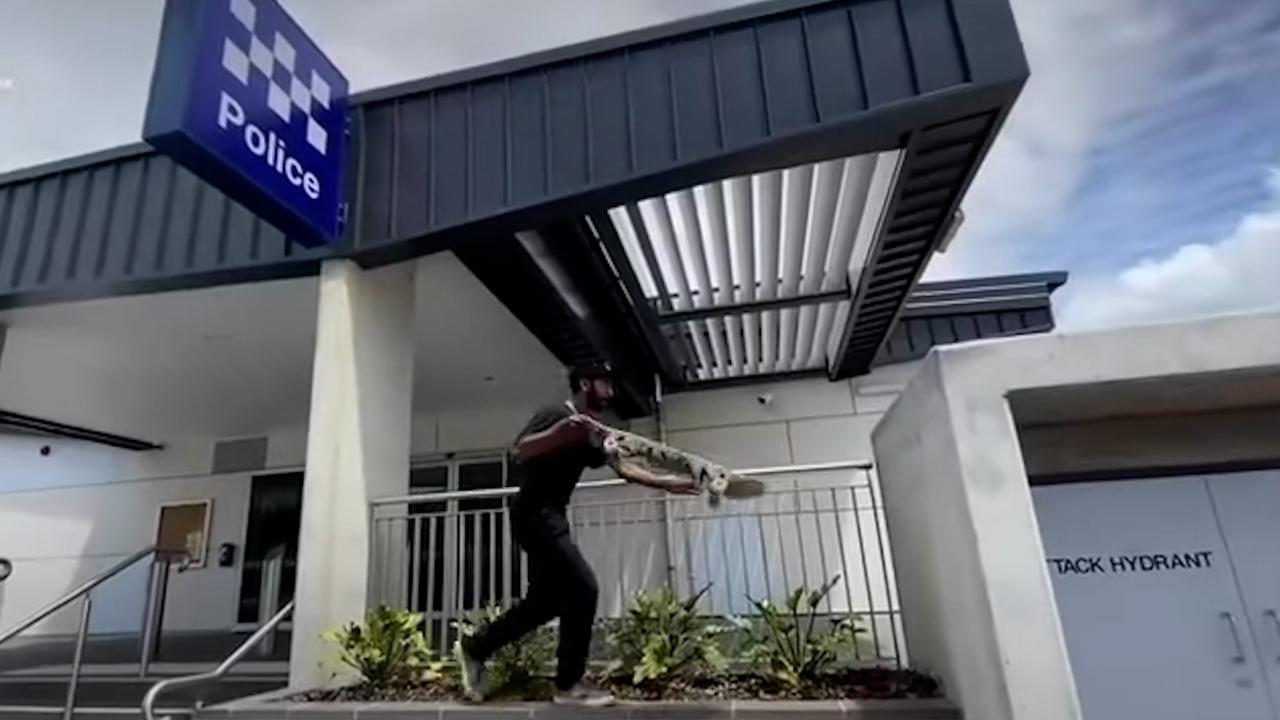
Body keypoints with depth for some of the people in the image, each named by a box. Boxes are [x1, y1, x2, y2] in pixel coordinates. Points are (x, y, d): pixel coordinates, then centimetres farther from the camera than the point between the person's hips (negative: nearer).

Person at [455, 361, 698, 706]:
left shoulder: (591, 433, 16)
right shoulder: (556, 415, -10)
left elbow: (622, 467, 11)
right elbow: (520, 451, -23)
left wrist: (667, 483, 3)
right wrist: (561, 431, -37)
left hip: (550, 518, 10)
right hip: (535, 515, -10)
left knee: (545, 601, 12)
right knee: (583, 588, -12)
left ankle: (473, 648, 27)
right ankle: (569, 685, 0)